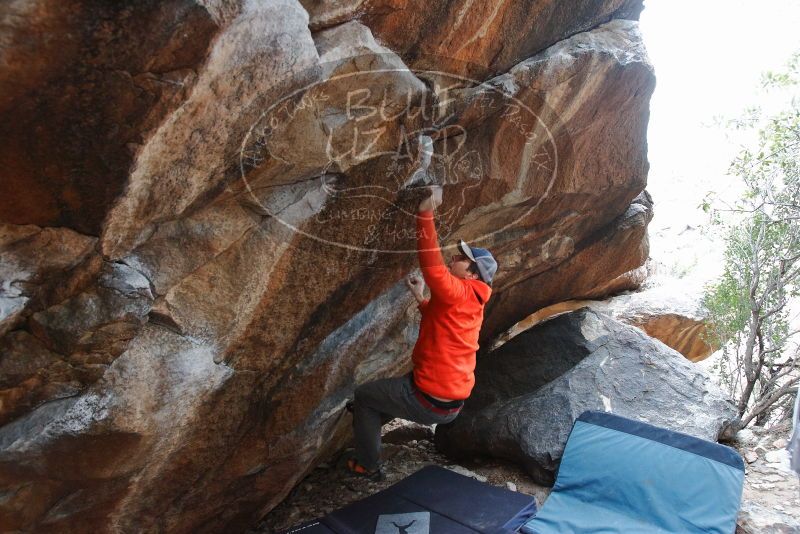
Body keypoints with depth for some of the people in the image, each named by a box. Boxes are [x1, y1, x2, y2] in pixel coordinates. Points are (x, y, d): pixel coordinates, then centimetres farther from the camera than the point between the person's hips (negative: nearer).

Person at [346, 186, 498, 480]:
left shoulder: (457, 293, -19)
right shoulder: (471, 302, 8)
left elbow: (433, 268, -35)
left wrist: (425, 214, -35)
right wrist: (421, 298, 18)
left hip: (429, 401, -9)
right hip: (452, 402, 9)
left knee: (364, 394, 12)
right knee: (380, 391, 31)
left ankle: (368, 465, 22)